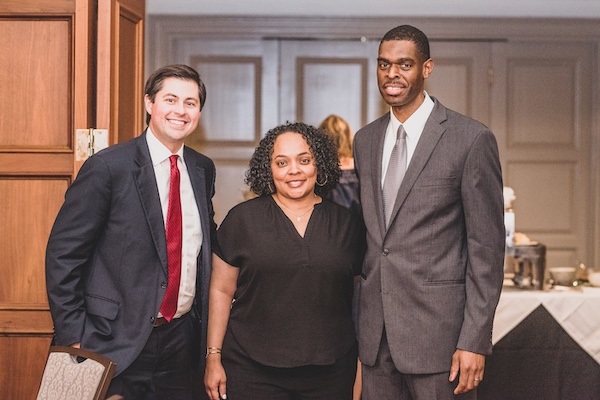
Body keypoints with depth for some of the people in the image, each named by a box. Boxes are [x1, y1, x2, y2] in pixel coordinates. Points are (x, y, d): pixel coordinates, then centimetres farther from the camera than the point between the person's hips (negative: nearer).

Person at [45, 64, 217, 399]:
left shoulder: (203, 170, 8)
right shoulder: (108, 167, -11)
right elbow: (64, 254, -11)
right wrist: (73, 336, -14)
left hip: (181, 337, 6)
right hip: (118, 344, -5)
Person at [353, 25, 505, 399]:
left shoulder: (471, 138, -7)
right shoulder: (365, 140, 11)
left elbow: (487, 246, -9)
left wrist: (474, 340, -13)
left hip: (438, 331, -5)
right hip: (375, 333, 5)